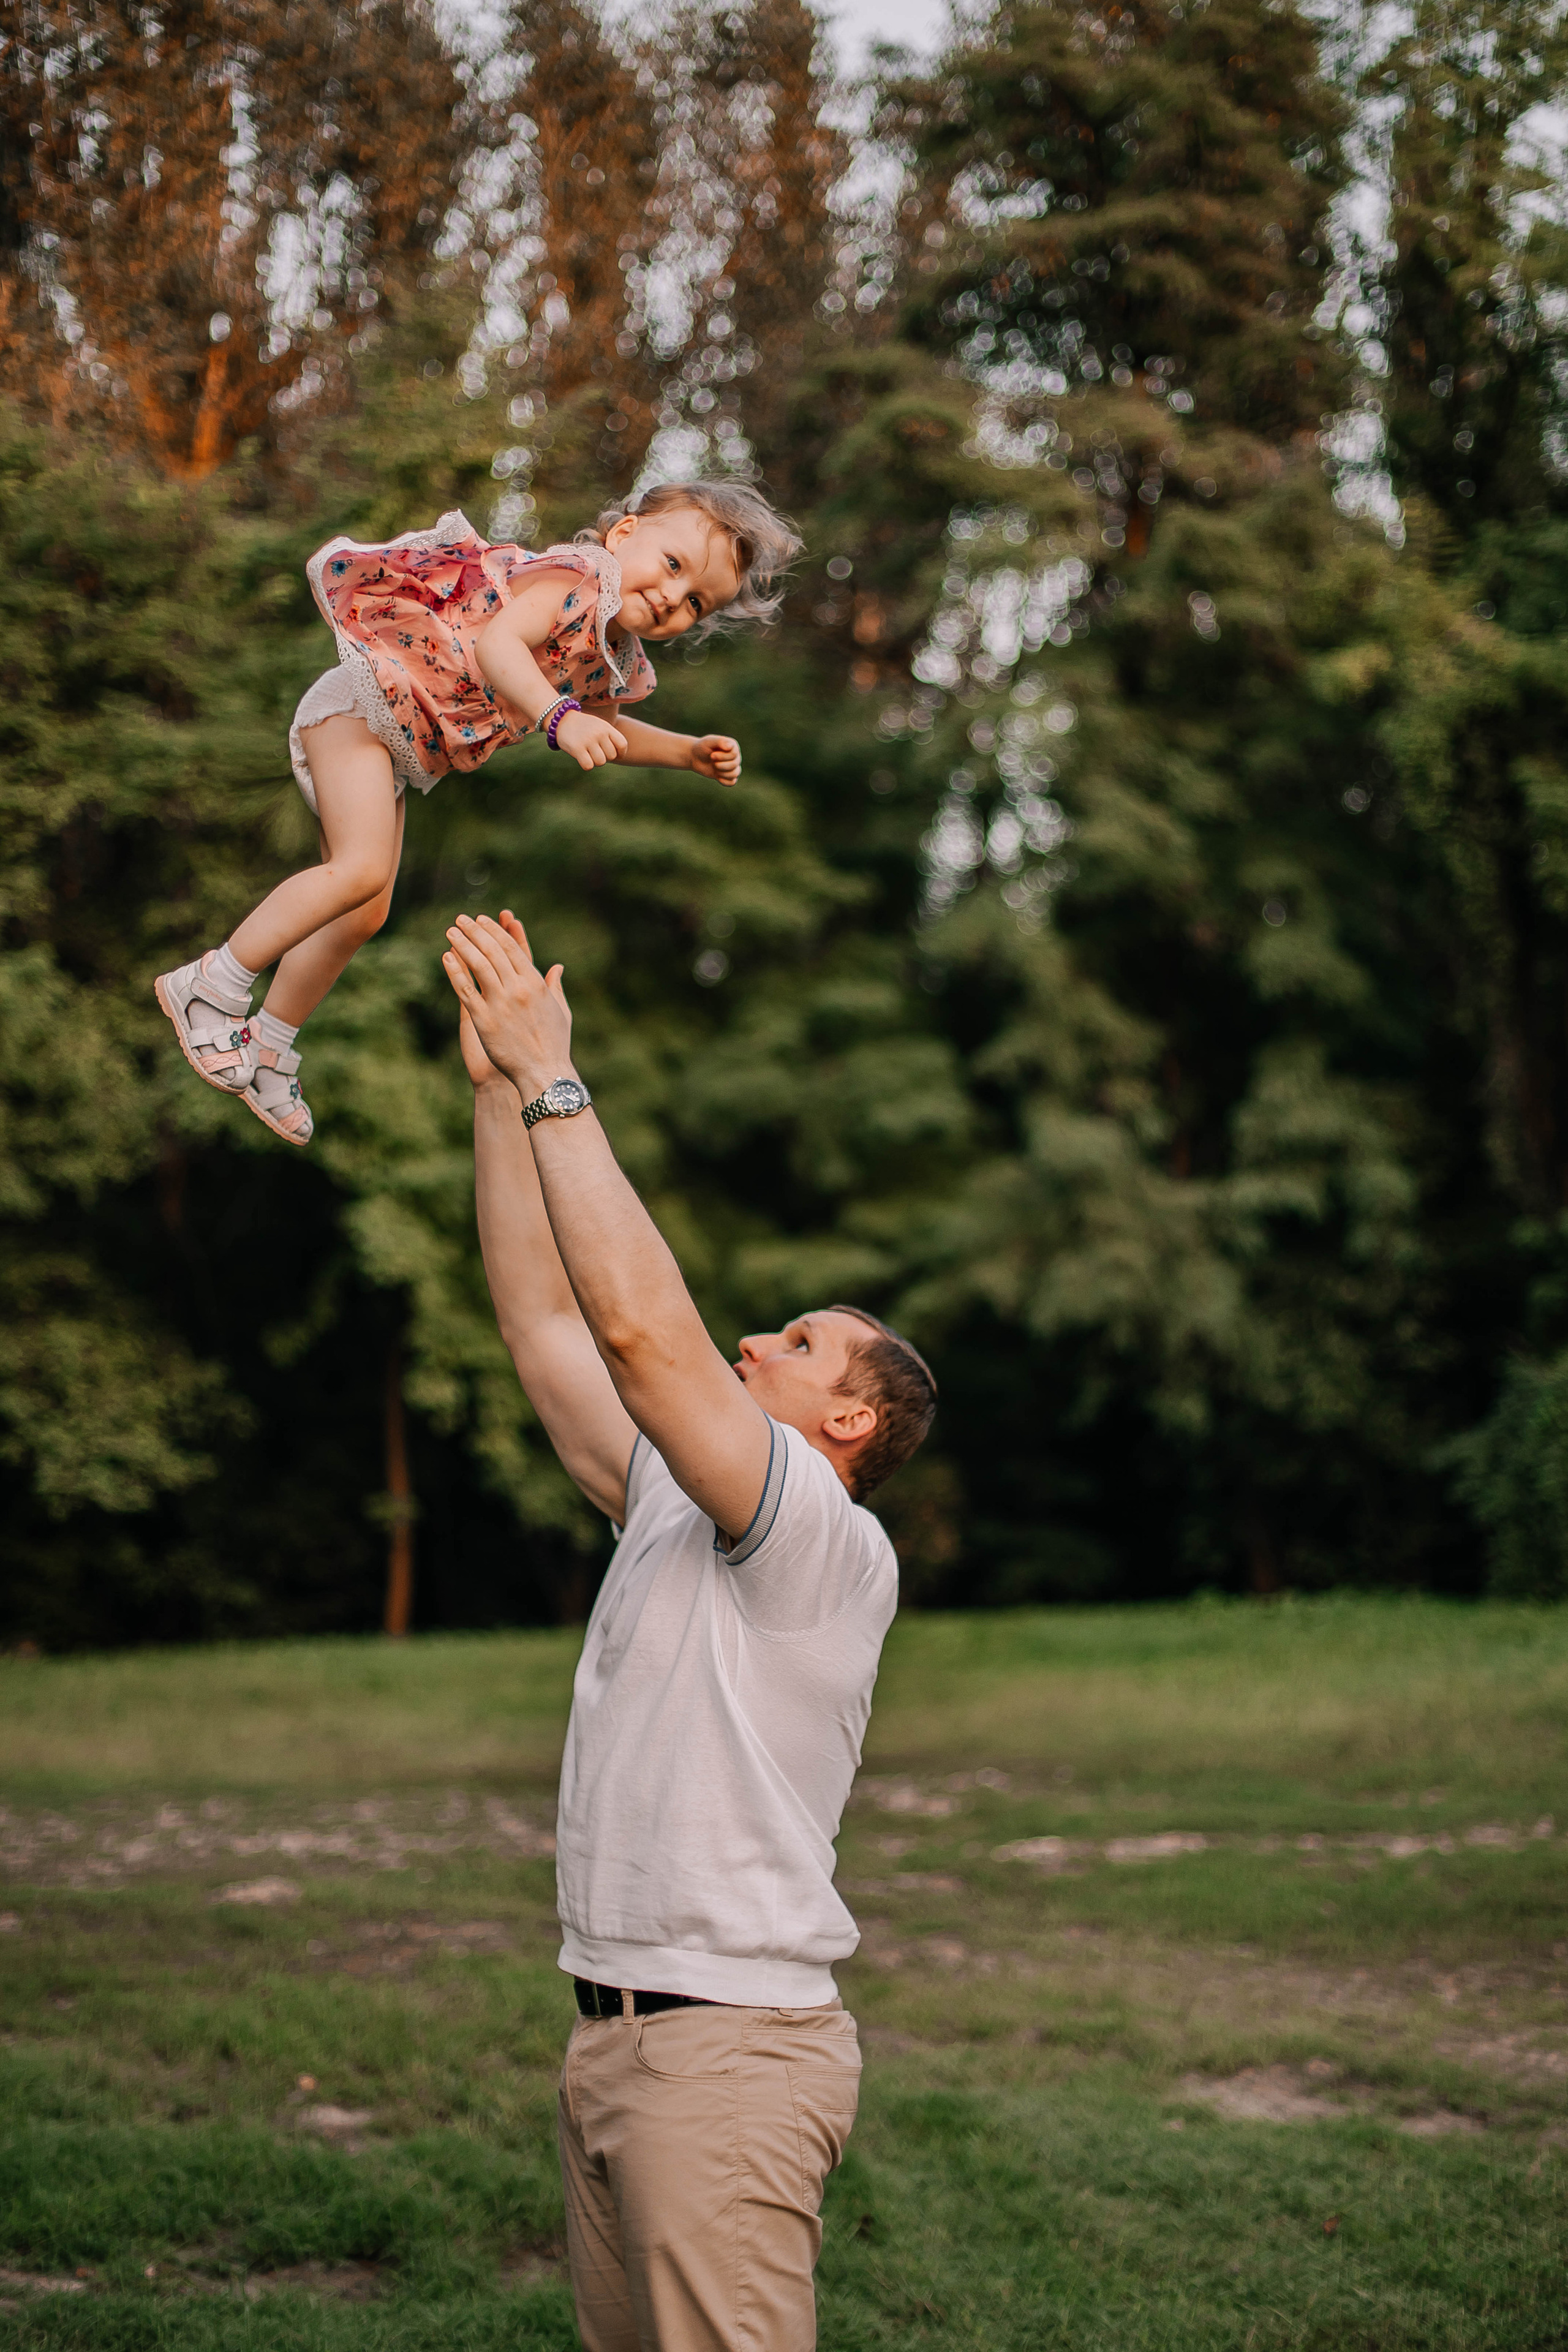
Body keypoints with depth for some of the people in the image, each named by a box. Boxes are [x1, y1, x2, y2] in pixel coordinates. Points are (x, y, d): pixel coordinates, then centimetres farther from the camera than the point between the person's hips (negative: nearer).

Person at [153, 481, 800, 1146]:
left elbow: (605, 730, 29)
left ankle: (267, 1049, 25)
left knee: (362, 918, 12)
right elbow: (496, 642, -41)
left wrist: (690, 751, 16)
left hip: (403, 753, 10)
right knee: (361, 868, -26)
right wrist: (559, 717, -53)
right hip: (363, 701, -10)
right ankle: (214, 988, -17)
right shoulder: (576, 579, -23)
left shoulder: (615, 662, 6)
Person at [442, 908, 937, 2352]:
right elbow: (548, 1324, 16)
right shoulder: (671, 1511, 16)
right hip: (614, 2032, 9)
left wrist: (554, 1080, -15)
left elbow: (639, 1324, -21)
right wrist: (496, 1088, 12)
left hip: (729, 2050, -9)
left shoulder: (830, 1545, -10)